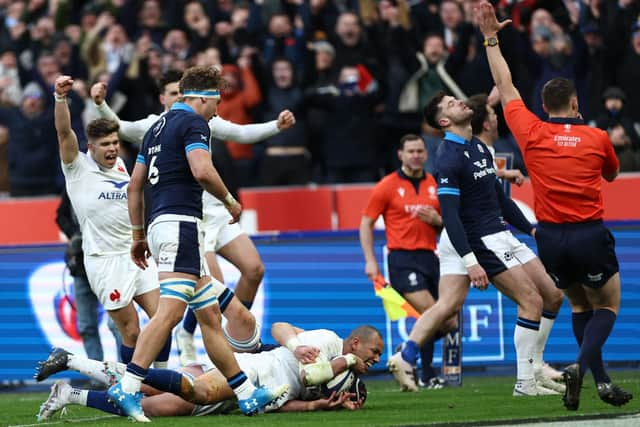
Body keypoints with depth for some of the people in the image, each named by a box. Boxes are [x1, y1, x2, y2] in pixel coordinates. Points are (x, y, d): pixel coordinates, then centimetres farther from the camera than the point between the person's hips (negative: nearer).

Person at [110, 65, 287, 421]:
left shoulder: (157, 129, 23)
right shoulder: (193, 123, -5)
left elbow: (135, 185, 24)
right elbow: (202, 170, -21)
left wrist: (139, 236, 27)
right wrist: (230, 201, -5)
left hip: (161, 224, 10)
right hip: (181, 222, -10)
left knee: (210, 315, 9)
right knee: (171, 310, -19)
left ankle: (247, 395, 11)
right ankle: (128, 388, -27)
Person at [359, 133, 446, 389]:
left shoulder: (435, 185, 12)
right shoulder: (388, 186, 1)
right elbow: (366, 224, 4)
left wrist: (436, 220, -4)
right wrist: (370, 261, -5)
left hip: (430, 257, 6)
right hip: (402, 259, -5)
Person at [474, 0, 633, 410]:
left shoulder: (532, 134, -3)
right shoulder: (598, 137, -5)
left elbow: (506, 88, 7)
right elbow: (612, 173, 17)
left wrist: (491, 39, 15)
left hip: (551, 238, 3)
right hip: (590, 235, -3)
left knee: (580, 305, 21)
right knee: (608, 306, 11)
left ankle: (602, 381, 14)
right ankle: (581, 365, -15)